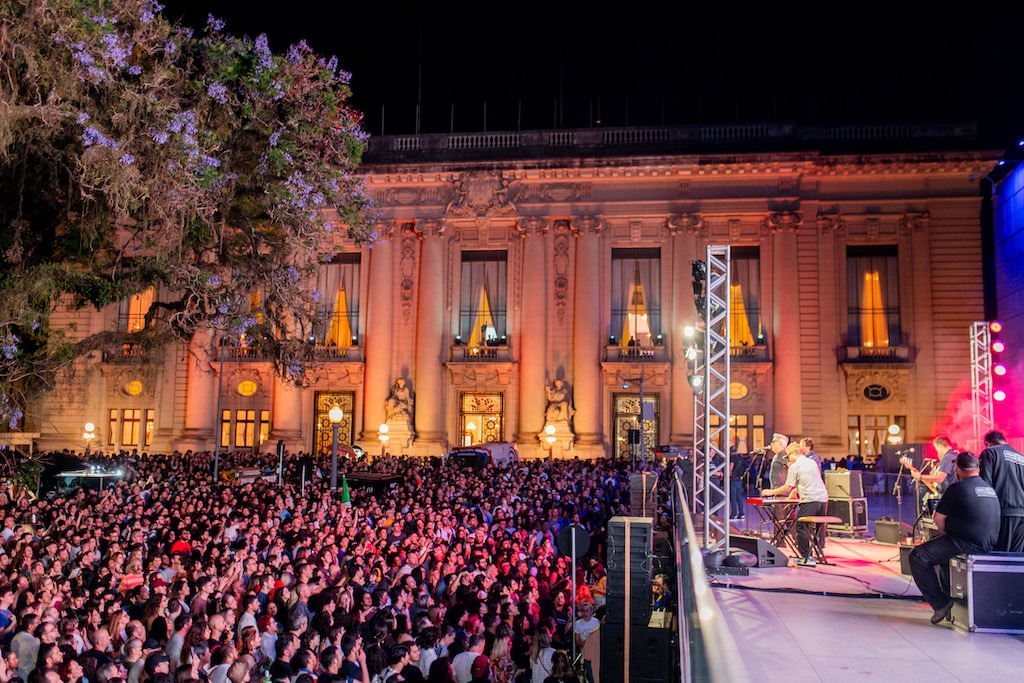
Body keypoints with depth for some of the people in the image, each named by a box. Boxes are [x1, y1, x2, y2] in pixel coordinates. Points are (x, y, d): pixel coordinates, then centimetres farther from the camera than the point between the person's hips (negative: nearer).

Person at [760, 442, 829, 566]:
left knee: (802, 527, -1)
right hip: (823, 498, 8)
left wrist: (771, 492, 6)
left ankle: (806, 557, -3)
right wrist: (796, 490, 39)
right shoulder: (812, 462, 18)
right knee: (819, 527, 15)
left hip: (810, 500, -8)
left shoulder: (794, 467, -4)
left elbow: (787, 487, -5)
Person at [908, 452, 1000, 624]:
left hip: (968, 544, -9)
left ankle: (941, 603, -7)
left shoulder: (958, 488, -10)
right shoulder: (990, 488, 14)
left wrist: (945, 533, 12)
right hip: (988, 544, 9)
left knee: (918, 556, -4)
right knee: (944, 552, 32)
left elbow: (939, 518, -7)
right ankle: (950, 595, 36)